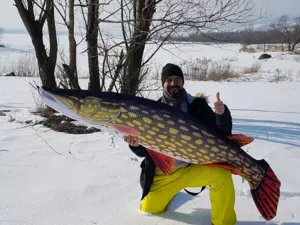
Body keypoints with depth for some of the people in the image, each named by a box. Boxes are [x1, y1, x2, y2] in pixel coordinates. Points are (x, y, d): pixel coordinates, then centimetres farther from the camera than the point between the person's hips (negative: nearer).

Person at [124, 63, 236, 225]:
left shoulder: (197, 105, -7)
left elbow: (221, 135, -12)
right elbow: (145, 150, -5)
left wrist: (222, 114, -32)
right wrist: (136, 144, -29)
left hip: (192, 168, -2)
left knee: (221, 174, -28)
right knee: (148, 212, 11)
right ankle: (169, 193, 44)